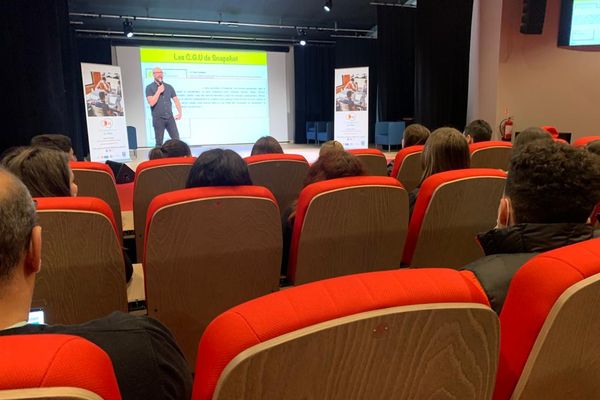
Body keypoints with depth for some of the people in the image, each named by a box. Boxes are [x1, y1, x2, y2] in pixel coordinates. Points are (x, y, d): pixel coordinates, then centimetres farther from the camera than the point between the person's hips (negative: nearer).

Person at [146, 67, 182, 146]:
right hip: (158, 119, -3)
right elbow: (151, 103, -12)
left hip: (170, 118, 3)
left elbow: (176, 100, 11)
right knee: (159, 143, 2)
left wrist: (179, 113, 0)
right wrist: (159, 91, -12)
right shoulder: (149, 88, 0)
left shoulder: (169, 87, 11)